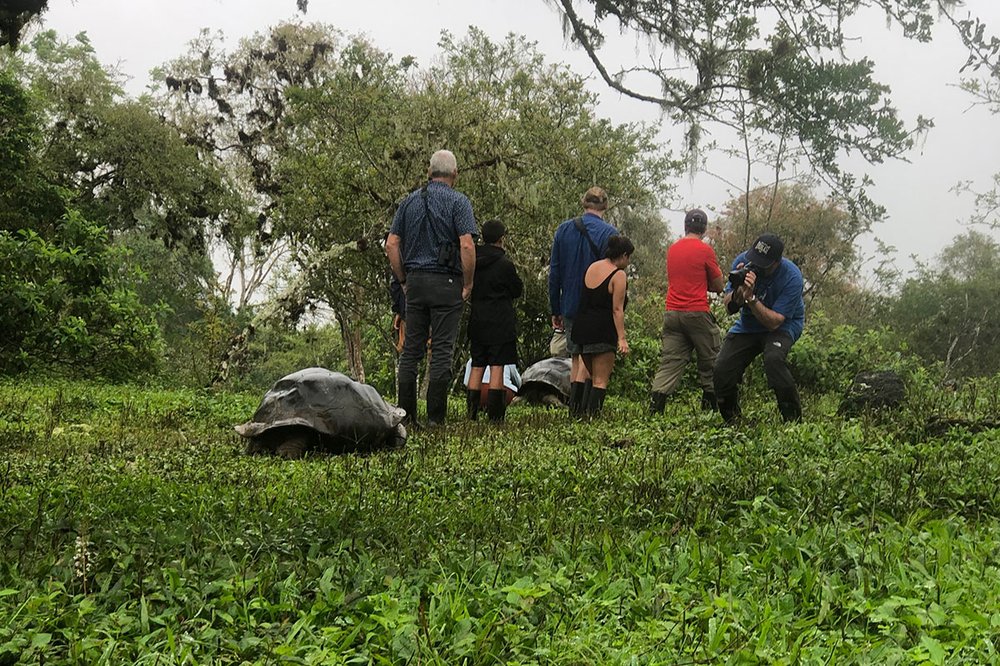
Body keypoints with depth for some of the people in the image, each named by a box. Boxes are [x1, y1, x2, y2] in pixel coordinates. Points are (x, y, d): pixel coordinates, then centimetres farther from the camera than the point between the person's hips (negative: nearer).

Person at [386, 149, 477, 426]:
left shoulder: (410, 200, 11)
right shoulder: (458, 201, -4)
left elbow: (392, 244, 7)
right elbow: (467, 245, -14)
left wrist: (404, 280, 13)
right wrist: (468, 284, -5)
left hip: (415, 281, 4)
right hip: (446, 283, -4)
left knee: (411, 349, 8)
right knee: (442, 350, -2)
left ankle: (406, 415, 8)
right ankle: (435, 417, -1)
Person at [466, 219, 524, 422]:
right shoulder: (504, 264, -12)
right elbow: (518, 291, 0)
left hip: (477, 321, 5)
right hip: (500, 322, -5)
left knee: (477, 367, 10)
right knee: (497, 368, -3)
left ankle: (471, 412, 9)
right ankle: (495, 414, -3)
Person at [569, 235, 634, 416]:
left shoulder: (591, 267, 13)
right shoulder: (618, 275, -9)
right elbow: (617, 309, -14)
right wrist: (622, 338, -14)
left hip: (581, 328, 8)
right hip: (602, 332, -7)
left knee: (592, 376, 19)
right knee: (601, 381, -3)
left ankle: (583, 413, 18)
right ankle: (592, 415, -10)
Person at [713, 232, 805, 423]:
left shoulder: (792, 277, -27)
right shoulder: (742, 261, -16)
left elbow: (774, 322, -28)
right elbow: (728, 307, -11)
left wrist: (751, 298, -40)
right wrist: (738, 291, -32)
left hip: (783, 325, -4)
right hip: (747, 325, 4)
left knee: (773, 358, -35)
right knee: (721, 368, -14)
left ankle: (793, 419, -20)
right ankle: (731, 420, 11)